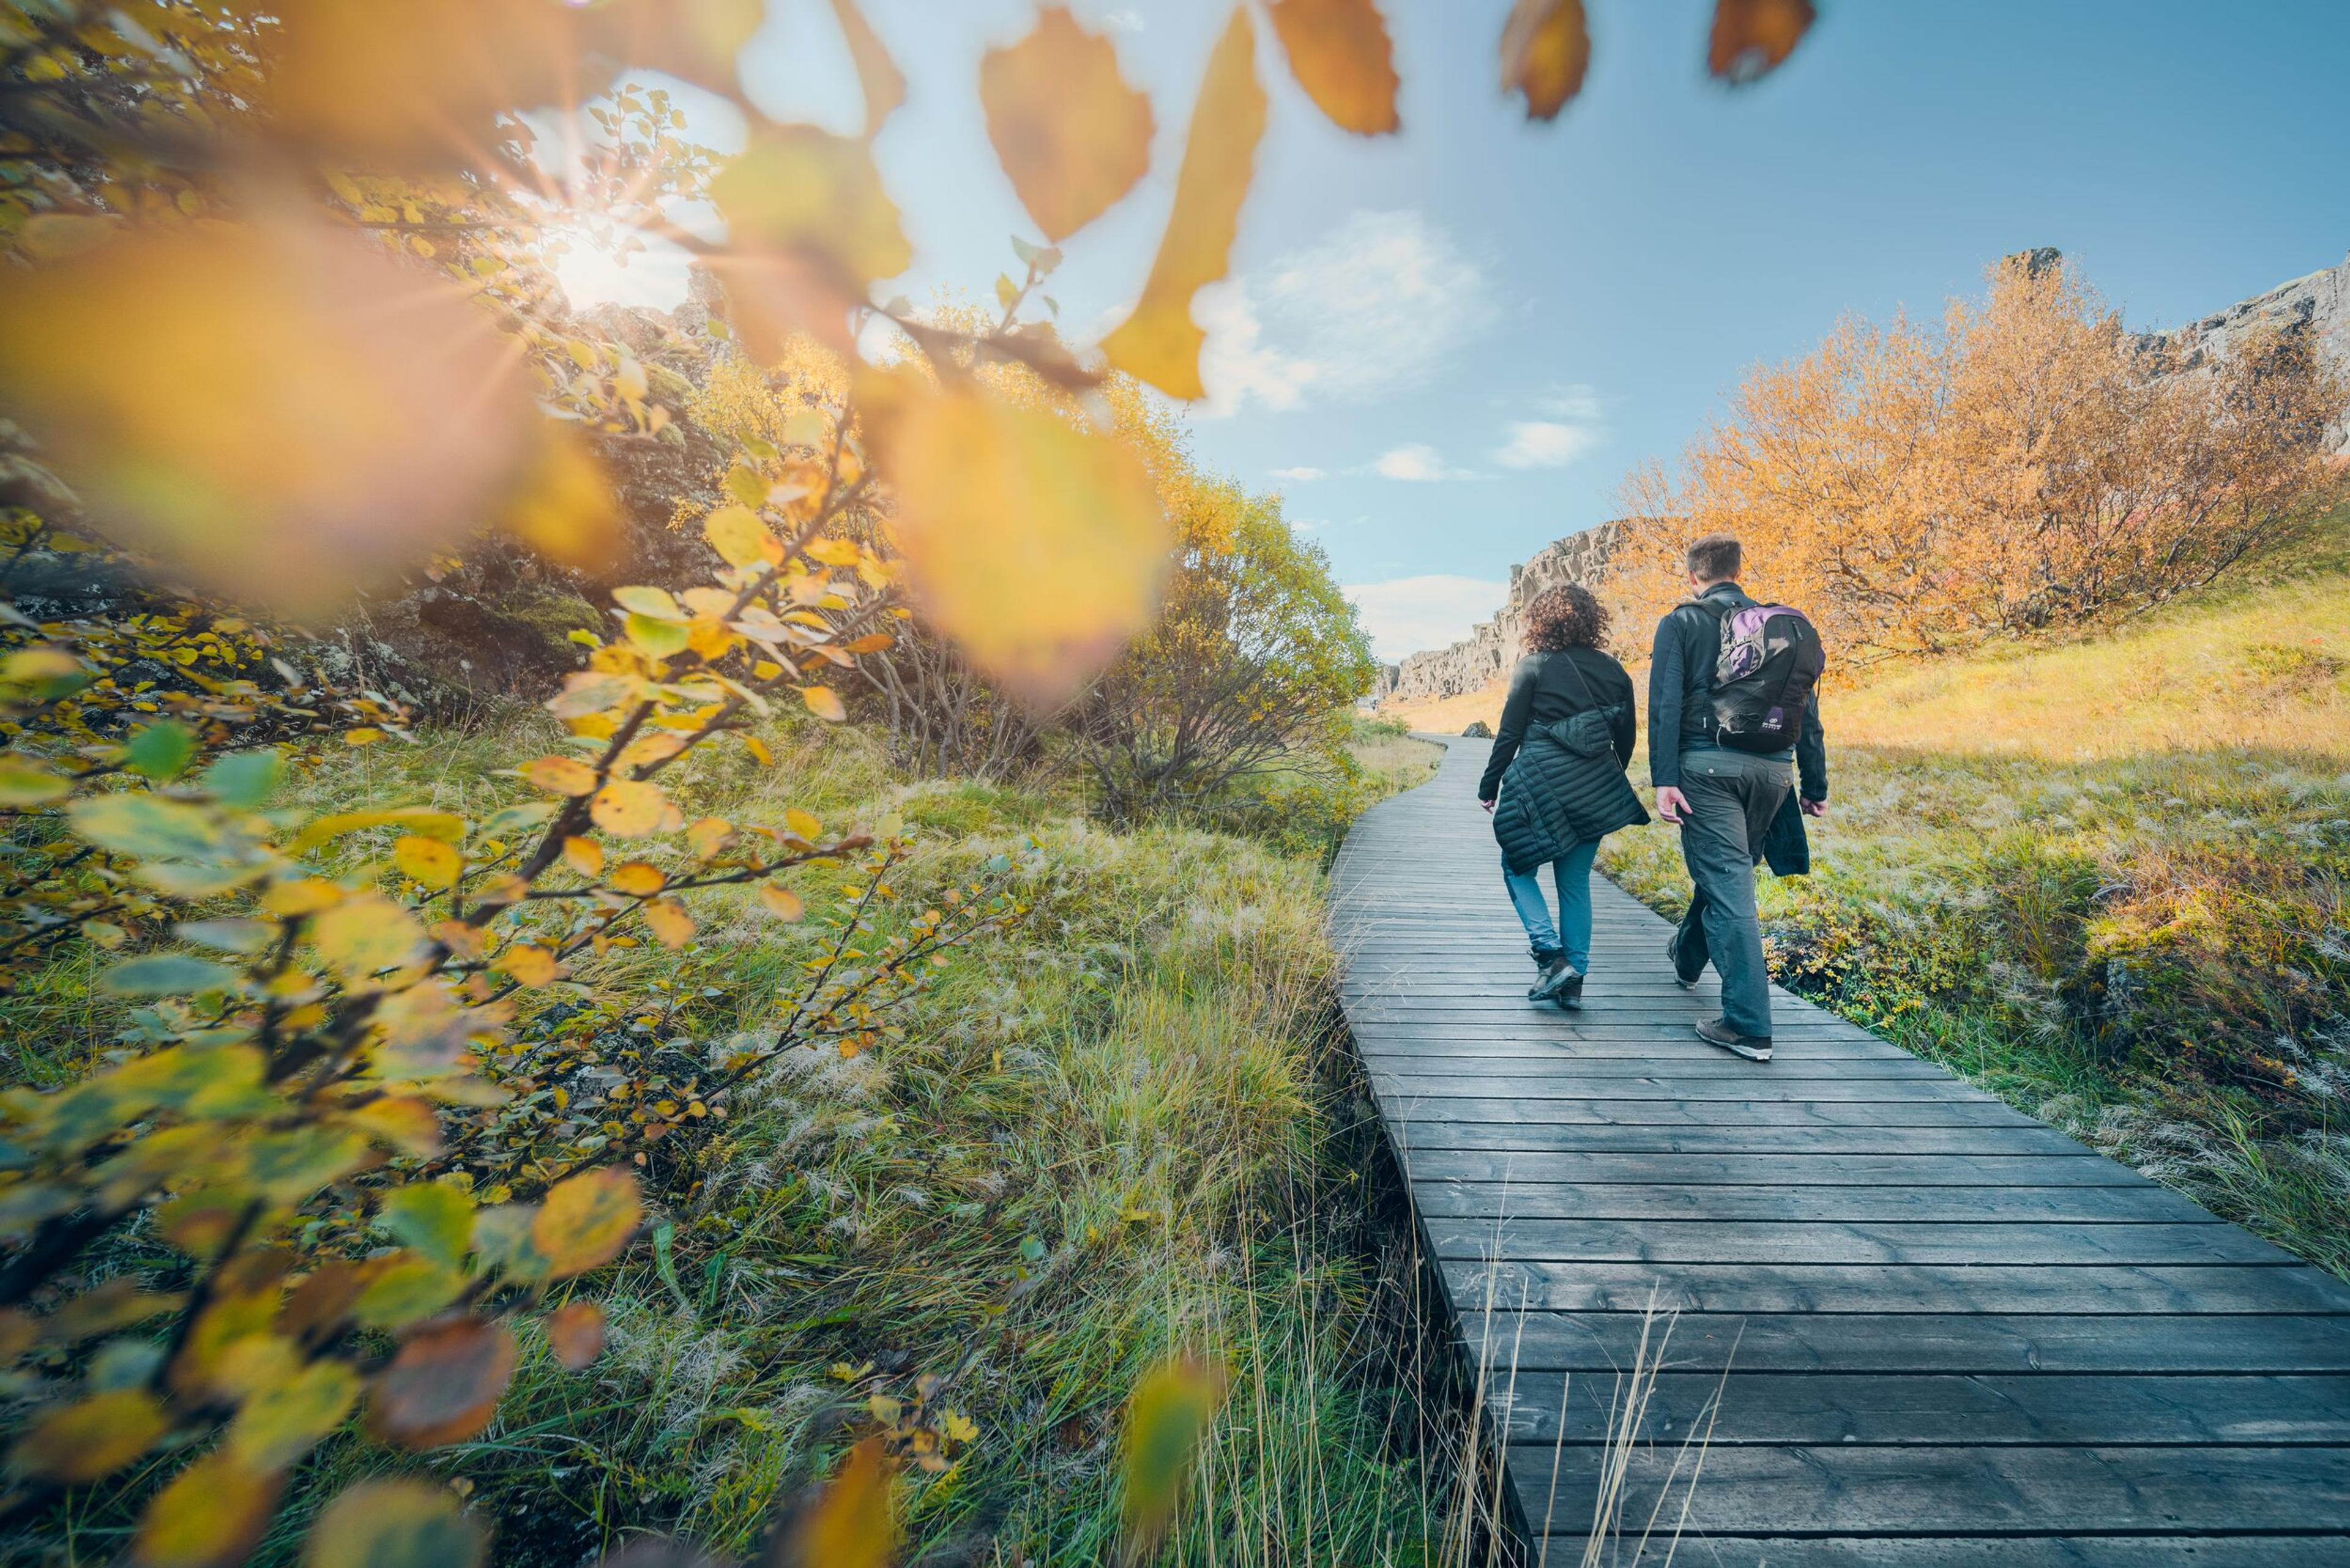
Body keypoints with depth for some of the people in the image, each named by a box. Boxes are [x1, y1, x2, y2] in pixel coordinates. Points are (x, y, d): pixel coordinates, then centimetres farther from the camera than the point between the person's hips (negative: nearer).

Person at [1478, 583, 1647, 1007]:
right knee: (1576, 881, 13)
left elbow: (1509, 734, -7)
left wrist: (1489, 786, 1)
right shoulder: (1614, 671, 8)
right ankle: (1574, 979, 16)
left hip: (1542, 786, -5)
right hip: (1596, 791, 5)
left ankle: (1551, 955, -4)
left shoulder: (1532, 667, -6)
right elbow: (1626, 738, 13)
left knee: (1517, 867, 12)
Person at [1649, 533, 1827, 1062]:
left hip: (1709, 765, -5)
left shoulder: (1681, 623, 2)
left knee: (1726, 883, -4)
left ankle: (1749, 1025, -4)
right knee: (1728, 872, 22)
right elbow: (1806, 711, 13)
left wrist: (1663, 778, -15)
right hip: (1772, 768, 5)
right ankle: (1687, 957, 44)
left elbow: (1665, 705, -11)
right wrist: (1816, 786, 17)